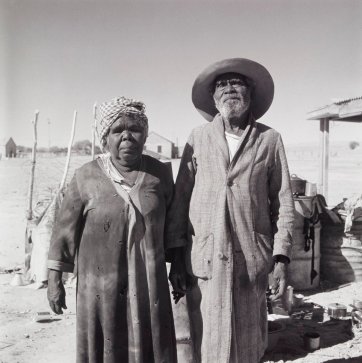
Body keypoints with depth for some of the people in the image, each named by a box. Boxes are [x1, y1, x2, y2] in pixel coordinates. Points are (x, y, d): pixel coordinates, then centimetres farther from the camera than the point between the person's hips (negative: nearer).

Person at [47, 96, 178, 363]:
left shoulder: (160, 173, -1)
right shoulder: (87, 177, -7)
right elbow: (65, 230, -2)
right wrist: (55, 280, -2)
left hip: (149, 283, 2)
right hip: (101, 285, -1)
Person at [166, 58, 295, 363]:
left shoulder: (269, 139, 3)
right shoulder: (198, 138, 4)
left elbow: (283, 203, 3)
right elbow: (180, 199, 4)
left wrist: (281, 258, -4)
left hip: (252, 262, 0)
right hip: (204, 261, 0)